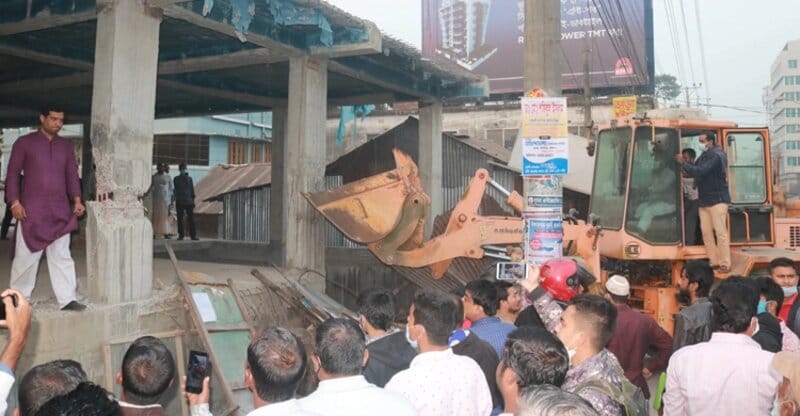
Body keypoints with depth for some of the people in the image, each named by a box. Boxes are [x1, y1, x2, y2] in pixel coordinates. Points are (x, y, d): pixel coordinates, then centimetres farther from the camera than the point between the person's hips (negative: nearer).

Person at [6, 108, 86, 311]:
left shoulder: (66, 145, 13)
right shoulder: (24, 143, 3)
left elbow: (72, 174, 13)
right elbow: (12, 174, 1)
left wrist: (77, 200, 0)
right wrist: (14, 202, -8)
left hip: (60, 211, 3)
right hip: (31, 210, -3)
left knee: (62, 256, 1)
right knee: (26, 255, 3)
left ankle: (68, 299, 0)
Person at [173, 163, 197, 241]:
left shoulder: (189, 178, 12)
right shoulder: (177, 179, 6)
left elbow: (192, 190, 13)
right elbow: (176, 188, -9)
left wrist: (193, 200, 8)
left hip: (189, 201, 1)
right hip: (180, 202, -1)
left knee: (191, 219, -2)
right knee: (180, 219, 1)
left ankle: (193, 235, -1)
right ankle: (181, 235, 6)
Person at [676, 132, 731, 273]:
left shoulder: (716, 156, -14)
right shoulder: (705, 155, 15)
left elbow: (699, 172, -24)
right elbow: (695, 171, 12)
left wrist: (683, 163, -16)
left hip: (717, 199, -9)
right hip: (704, 200, 9)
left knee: (720, 232, -7)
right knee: (706, 231, 6)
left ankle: (725, 264, -3)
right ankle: (714, 261, 12)